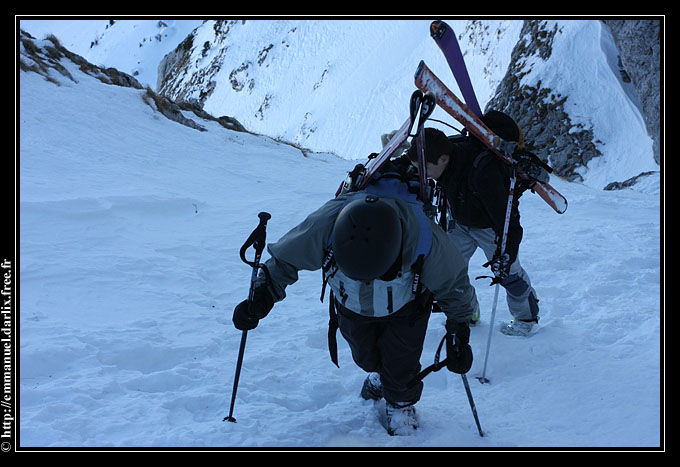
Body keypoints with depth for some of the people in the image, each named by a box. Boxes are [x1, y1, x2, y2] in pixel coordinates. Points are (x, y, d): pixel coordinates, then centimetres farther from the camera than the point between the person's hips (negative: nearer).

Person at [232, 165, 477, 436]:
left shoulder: (426, 241, -43)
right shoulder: (326, 224, -41)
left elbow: (454, 284, -19)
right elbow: (285, 258, -19)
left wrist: (458, 334, -15)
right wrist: (262, 296, -30)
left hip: (406, 307, -2)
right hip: (351, 306, 2)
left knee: (400, 367, 3)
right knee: (366, 357, 20)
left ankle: (401, 405, 39)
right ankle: (379, 374, 58)